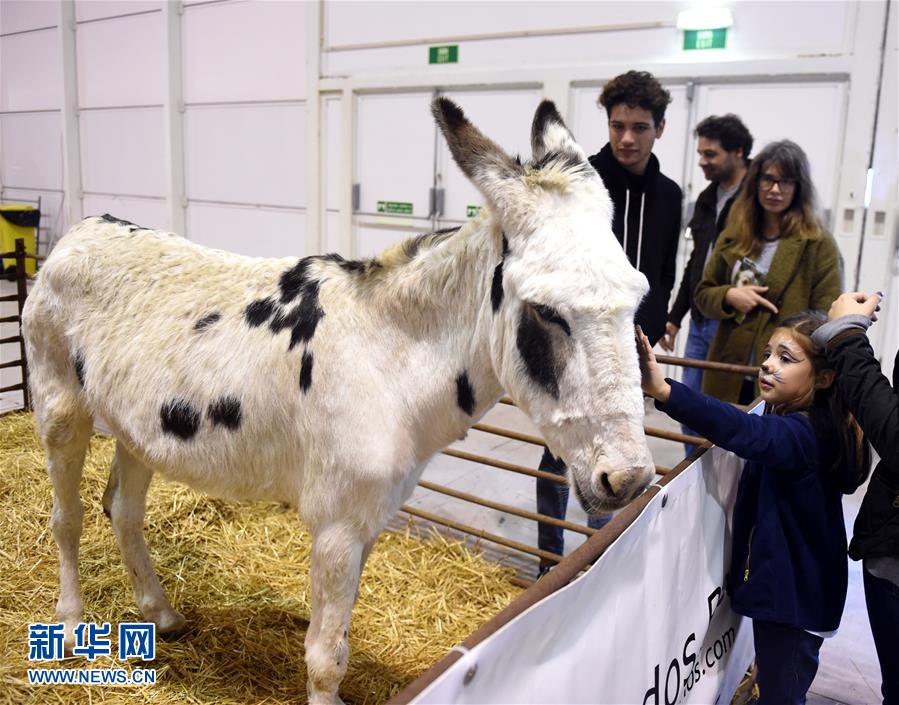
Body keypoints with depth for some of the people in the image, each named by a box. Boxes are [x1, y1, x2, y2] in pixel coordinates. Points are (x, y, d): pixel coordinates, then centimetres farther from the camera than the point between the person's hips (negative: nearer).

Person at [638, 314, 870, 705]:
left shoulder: (800, 434, -27)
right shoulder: (811, 427, 3)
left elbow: (745, 431, -48)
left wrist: (664, 391, -61)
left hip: (793, 597, -9)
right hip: (790, 588, 9)